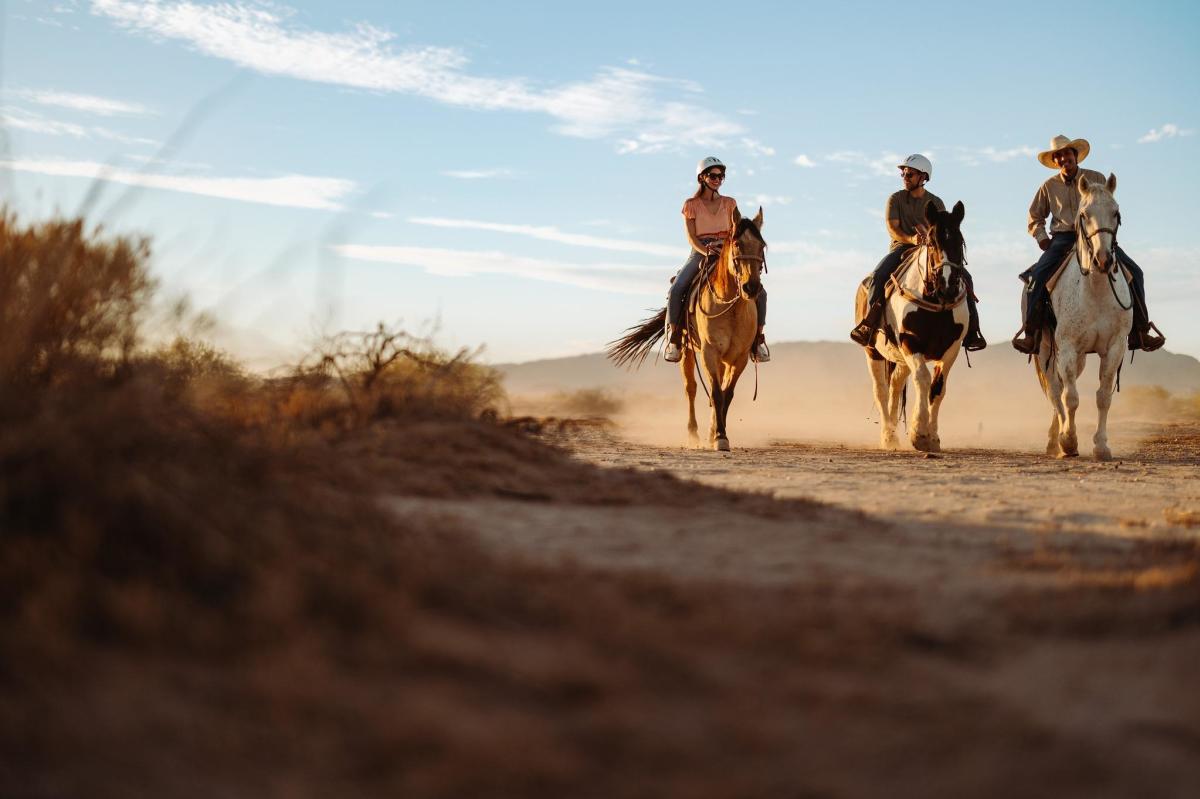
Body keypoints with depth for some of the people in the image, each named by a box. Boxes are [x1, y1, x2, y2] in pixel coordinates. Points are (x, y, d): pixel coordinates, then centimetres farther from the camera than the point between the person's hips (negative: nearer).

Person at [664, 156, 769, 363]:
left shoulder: (729, 204, 13)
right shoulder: (691, 204, 6)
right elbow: (690, 237, -3)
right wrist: (706, 251, -22)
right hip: (699, 254, -2)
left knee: (759, 292, -16)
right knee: (676, 290, -29)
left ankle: (758, 339, -5)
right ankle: (674, 341, -21)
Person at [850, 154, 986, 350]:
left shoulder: (935, 202, 10)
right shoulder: (895, 199, 7)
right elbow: (893, 229, -5)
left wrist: (929, 236, -19)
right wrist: (911, 239, -25)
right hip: (901, 247, -1)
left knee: (964, 277, -18)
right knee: (878, 276, -31)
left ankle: (971, 331, -16)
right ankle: (869, 324, -25)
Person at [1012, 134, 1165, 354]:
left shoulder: (1096, 179, 8)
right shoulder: (1049, 186, 10)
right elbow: (1035, 217, 22)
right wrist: (1041, 237, 5)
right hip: (1062, 239, 0)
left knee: (1133, 271, -17)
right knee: (1037, 276, -27)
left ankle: (1140, 332, -12)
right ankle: (1030, 334, -24)